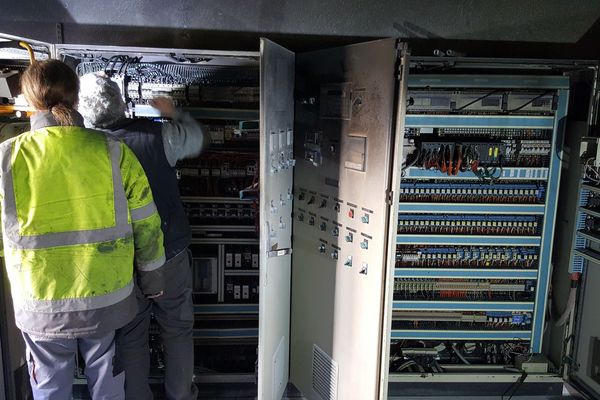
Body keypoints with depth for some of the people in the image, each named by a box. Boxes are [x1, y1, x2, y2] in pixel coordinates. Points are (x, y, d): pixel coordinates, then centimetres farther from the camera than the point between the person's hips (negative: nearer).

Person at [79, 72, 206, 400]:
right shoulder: (159, 134, -12)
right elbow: (197, 139, 9)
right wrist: (174, 113, 24)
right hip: (171, 254, 1)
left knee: (131, 337, 18)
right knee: (178, 330, 18)